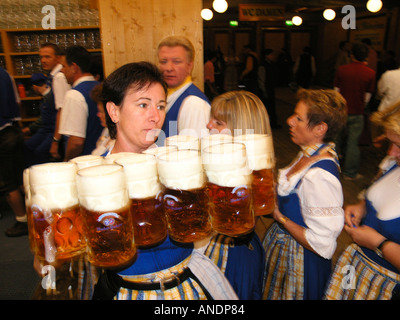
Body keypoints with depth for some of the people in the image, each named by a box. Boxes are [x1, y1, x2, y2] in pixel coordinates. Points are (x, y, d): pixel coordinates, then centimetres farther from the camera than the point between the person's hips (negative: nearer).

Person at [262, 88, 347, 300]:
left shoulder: (320, 176, -32)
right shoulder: (309, 154, -4)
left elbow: (323, 246, -29)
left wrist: (279, 217, -23)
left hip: (298, 261, -8)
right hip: (282, 243, 8)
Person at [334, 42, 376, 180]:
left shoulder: (342, 70, -5)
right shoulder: (370, 73, -6)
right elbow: (367, 97, -2)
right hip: (357, 114, -1)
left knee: (336, 139, 16)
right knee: (353, 143, 6)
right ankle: (350, 173, 15)